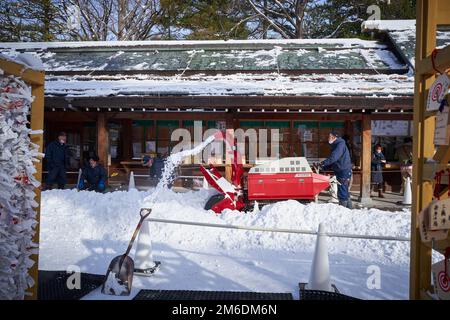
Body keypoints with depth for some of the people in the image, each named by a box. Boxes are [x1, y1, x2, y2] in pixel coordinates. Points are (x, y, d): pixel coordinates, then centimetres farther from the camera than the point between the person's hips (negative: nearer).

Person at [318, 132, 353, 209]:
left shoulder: (340, 145, -12)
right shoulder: (335, 146, 19)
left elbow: (333, 158, -25)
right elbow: (333, 161, 21)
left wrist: (323, 163, -22)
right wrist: (323, 167, 10)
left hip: (344, 171, -10)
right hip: (340, 171, 10)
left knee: (342, 192, -7)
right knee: (345, 192, 17)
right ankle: (349, 207, 25)